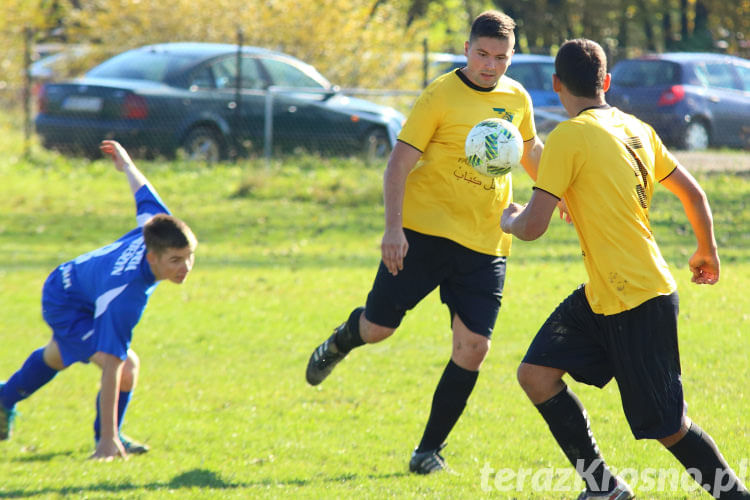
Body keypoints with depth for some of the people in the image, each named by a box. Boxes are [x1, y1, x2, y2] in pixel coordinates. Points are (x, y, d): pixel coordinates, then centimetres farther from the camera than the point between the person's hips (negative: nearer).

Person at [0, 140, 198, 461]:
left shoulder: (159, 228, -31)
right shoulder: (124, 296, -47)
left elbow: (144, 193, -9)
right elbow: (110, 365, -47)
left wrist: (126, 164, 15)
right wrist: (108, 438, -47)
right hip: (65, 305, -8)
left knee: (57, 356, 35)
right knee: (126, 366, -25)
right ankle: (106, 438, 4)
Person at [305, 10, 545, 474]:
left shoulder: (517, 98, 8)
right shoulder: (441, 96, -9)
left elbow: (532, 151, 29)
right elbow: (400, 162, -12)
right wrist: (393, 227, -20)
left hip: (486, 244, 4)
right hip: (425, 231, -4)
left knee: (473, 347, -6)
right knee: (377, 327, -1)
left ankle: (431, 448, 8)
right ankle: (341, 342, 38)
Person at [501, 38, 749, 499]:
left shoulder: (568, 137, -15)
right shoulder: (638, 130, 8)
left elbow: (533, 227, -16)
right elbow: (694, 193, 17)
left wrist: (509, 220, 9)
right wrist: (708, 251, 34)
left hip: (640, 302, -8)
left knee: (668, 427, 0)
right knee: (536, 374, 4)